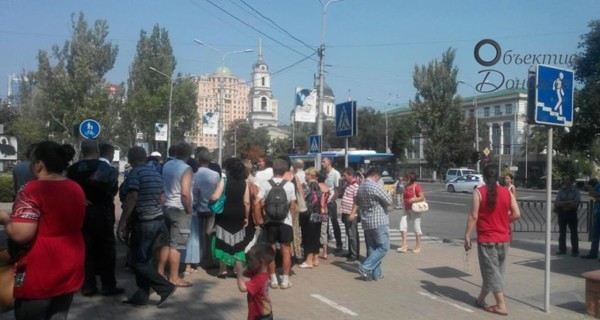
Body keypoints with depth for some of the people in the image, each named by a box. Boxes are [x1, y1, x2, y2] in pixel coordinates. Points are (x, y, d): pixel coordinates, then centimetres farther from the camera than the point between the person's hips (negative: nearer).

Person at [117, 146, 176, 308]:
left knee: (137, 261, -2)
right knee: (144, 259, 13)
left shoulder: (135, 173, -12)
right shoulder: (156, 173, 12)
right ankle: (141, 296, 16)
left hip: (143, 222, -9)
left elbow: (131, 199, -21)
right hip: (158, 220, 9)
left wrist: (122, 222, -19)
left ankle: (166, 287, -3)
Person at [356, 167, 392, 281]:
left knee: (372, 248, 11)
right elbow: (389, 201, -10)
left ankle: (376, 273, 14)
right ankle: (365, 267, -10)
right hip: (379, 222, -8)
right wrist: (389, 193, 9)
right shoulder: (375, 186, -16)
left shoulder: (360, 187, 10)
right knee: (383, 247, -2)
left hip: (366, 222, 8)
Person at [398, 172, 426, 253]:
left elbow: (422, 197, -18)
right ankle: (404, 245, -2)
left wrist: (413, 200, -26)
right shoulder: (406, 186, 13)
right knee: (403, 225, -4)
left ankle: (418, 246, 15)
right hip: (407, 209, 8)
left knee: (416, 227, 2)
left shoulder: (416, 186, -12)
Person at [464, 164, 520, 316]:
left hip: (486, 239, -5)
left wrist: (467, 236, -9)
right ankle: (481, 299, 27)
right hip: (504, 239, 5)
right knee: (495, 270, 16)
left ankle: (501, 305, 1)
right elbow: (516, 214, -2)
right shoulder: (507, 192, 2)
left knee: (491, 271, 2)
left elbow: (473, 216, -14)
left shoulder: (479, 192, -9)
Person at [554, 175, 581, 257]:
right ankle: (562, 249, 15)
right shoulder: (561, 191, 7)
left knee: (573, 233, 0)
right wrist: (569, 202, -15)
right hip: (562, 213, 3)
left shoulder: (576, 192, -3)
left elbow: (576, 204, -13)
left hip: (572, 214, -3)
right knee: (562, 232, 7)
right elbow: (556, 203, -3)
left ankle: (575, 251, 6)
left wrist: (562, 203, -13)